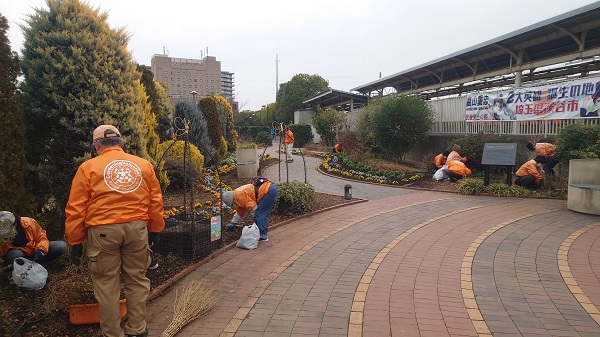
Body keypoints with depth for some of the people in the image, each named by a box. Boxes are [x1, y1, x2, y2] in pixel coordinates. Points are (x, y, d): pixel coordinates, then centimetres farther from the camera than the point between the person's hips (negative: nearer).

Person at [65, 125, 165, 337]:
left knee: (106, 284, 10)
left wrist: (75, 241, 8)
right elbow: (155, 201, 10)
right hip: (136, 228, 2)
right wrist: (155, 230, 18)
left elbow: (76, 209, 1)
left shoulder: (88, 167, 3)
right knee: (137, 280, 14)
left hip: (103, 231, -2)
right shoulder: (144, 165, 9)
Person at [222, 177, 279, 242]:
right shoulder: (238, 193, 21)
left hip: (269, 190, -10)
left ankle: (263, 236, 1)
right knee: (263, 214, 16)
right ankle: (263, 233, 23)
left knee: (259, 214, -3)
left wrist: (256, 219, 6)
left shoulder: (240, 196, -10)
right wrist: (233, 222, 43)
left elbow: (253, 208, -11)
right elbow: (240, 211, 35)